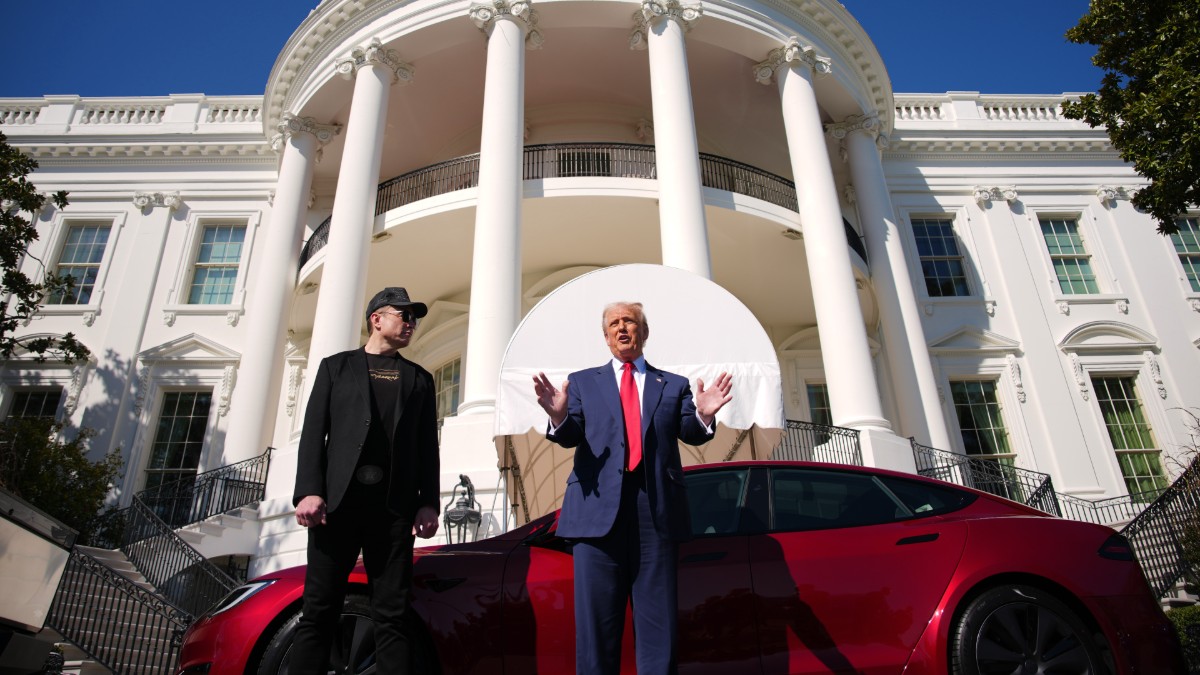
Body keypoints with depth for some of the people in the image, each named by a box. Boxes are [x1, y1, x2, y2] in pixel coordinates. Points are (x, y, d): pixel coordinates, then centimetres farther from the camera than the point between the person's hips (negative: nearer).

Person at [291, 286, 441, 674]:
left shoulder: (419, 378, 19)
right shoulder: (336, 366, 15)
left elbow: (428, 447, 13)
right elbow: (314, 432, 5)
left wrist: (429, 503, 0)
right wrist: (309, 491, -9)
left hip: (394, 507, 1)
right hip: (338, 500, -1)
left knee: (391, 617, 0)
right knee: (319, 612, -2)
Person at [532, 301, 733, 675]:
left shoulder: (673, 385, 17)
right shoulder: (583, 381, 15)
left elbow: (690, 434, 4)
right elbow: (571, 436, 3)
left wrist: (703, 416, -20)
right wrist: (559, 417, -20)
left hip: (657, 509, 1)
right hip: (600, 506, 0)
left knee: (658, 623, 6)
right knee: (596, 621, 4)